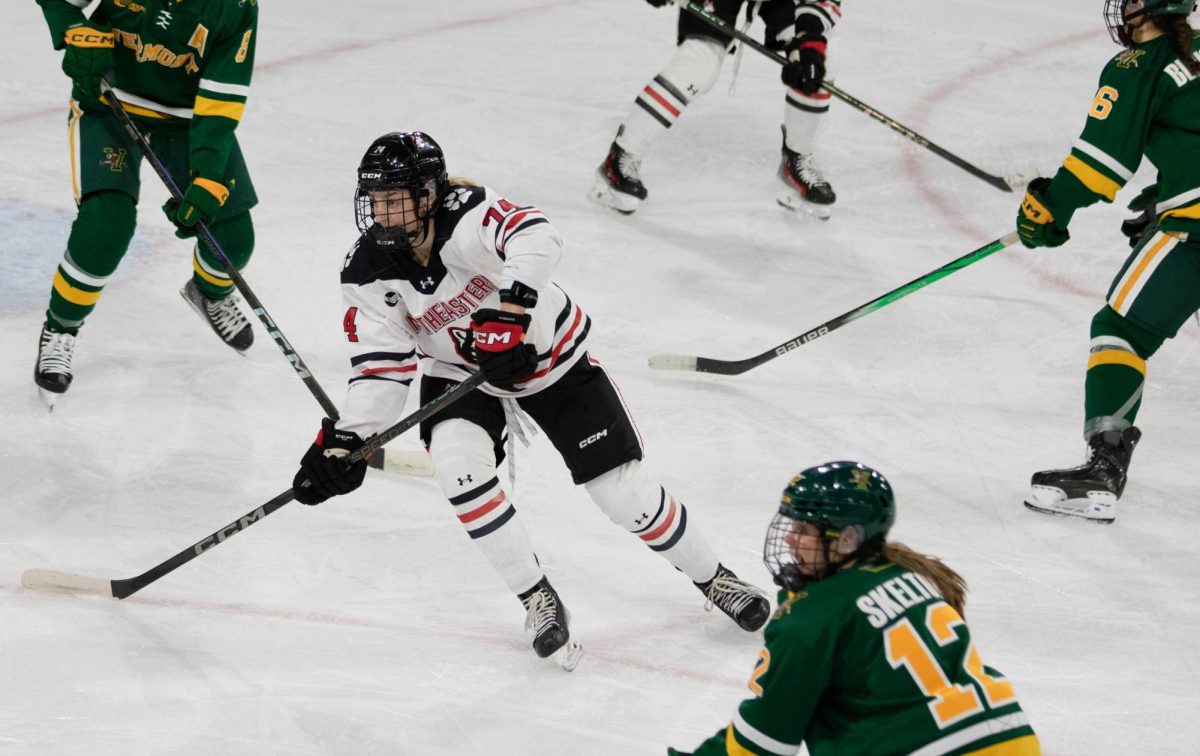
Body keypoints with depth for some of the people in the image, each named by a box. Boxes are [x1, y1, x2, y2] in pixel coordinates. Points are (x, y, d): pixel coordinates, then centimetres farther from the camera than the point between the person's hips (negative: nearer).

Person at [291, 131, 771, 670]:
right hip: (460, 374, 3)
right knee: (457, 463, -26)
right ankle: (538, 600, -10)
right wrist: (345, 439, -27)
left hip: (549, 354, -3)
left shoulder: (466, 214, -30)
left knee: (623, 489, -3)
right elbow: (382, 368, -15)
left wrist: (509, 311, -62)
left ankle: (712, 578, 23)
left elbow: (536, 238, -50)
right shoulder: (369, 276, -16)